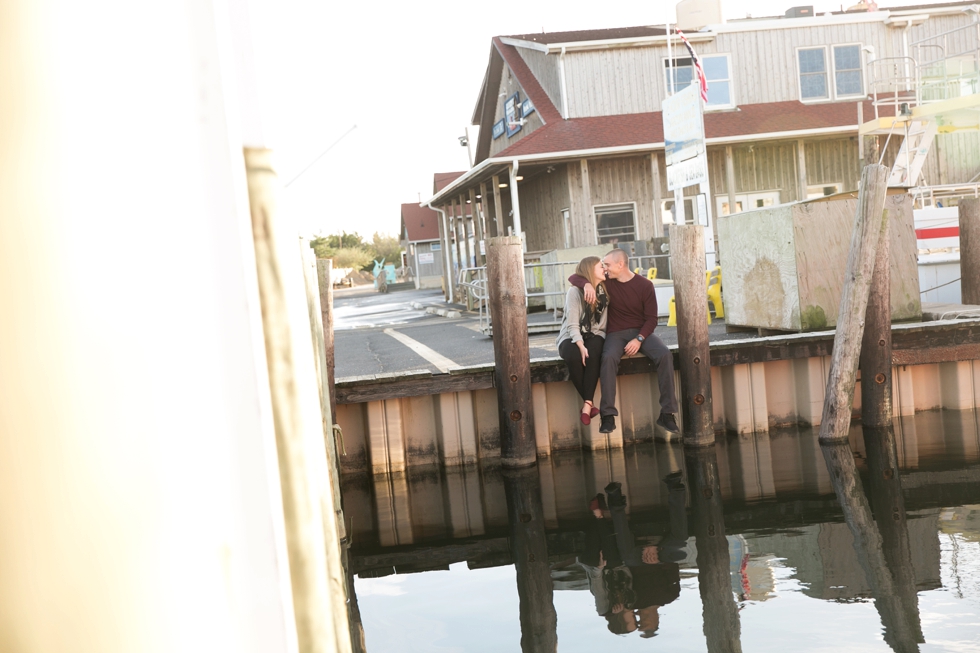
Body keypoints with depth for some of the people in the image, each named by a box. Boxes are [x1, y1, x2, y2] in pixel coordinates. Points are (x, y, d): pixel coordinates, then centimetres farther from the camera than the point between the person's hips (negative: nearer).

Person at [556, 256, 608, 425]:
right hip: (572, 337, -2)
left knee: (593, 355, -34)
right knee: (574, 357, -36)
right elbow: (572, 325, -15)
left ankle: (587, 404, -34)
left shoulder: (605, 289, 6)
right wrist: (580, 346, -30)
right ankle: (590, 403, -24)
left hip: (594, 335, 3)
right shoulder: (575, 292, -8)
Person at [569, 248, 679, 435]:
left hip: (641, 332, 0)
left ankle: (667, 413, -24)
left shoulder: (644, 285, -2)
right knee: (609, 358, -35)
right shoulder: (606, 282, 4)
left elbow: (651, 318, -3)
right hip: (616, 334, 0)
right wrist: (587, 284, -18)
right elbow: (573, 277, 5)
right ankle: (608, 416, -37)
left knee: (665, 355, -28)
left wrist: (639, 339, -20)